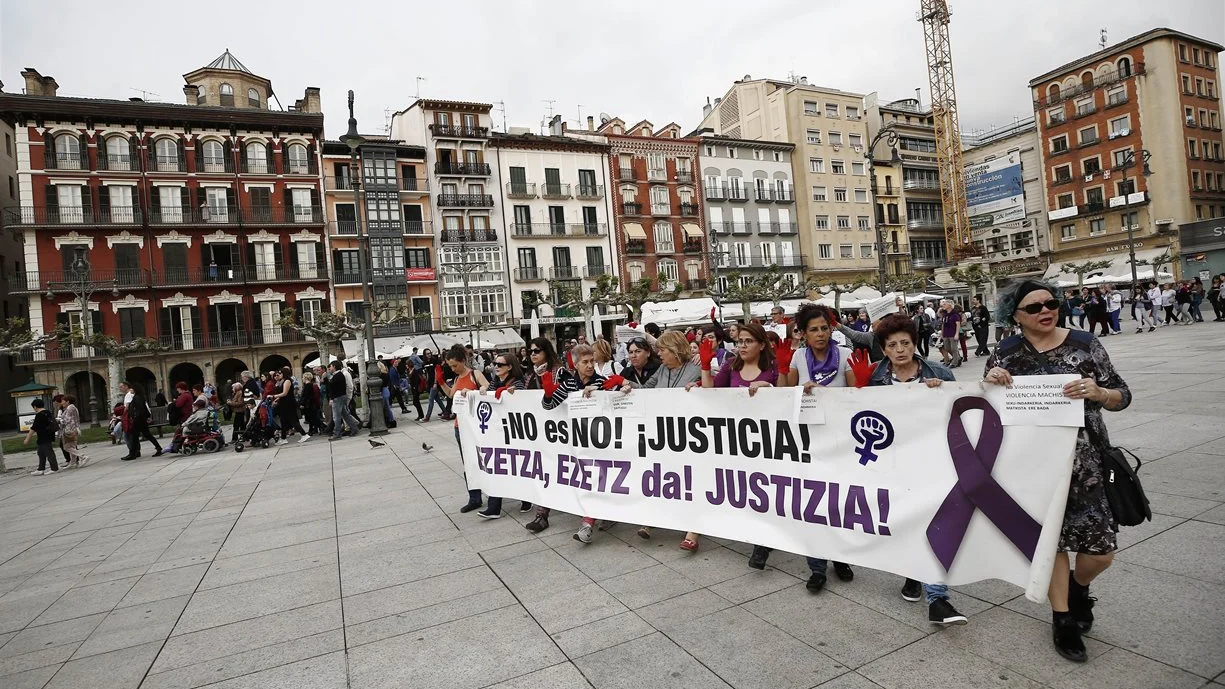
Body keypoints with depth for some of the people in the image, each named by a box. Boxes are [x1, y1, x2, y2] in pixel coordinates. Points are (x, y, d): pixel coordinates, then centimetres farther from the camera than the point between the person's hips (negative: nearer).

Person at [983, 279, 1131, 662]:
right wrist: (989, 382, -17)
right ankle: (1063, 619, 30)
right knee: (1050, 539, 10)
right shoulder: (1006, 353, -1)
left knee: (1100, 550, 4)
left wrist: (1098, 392, -22)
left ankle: (1078, 588, 38)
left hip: (1086, 463, 0)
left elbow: (1122, 397, 0)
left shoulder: (1084, 344, -2)